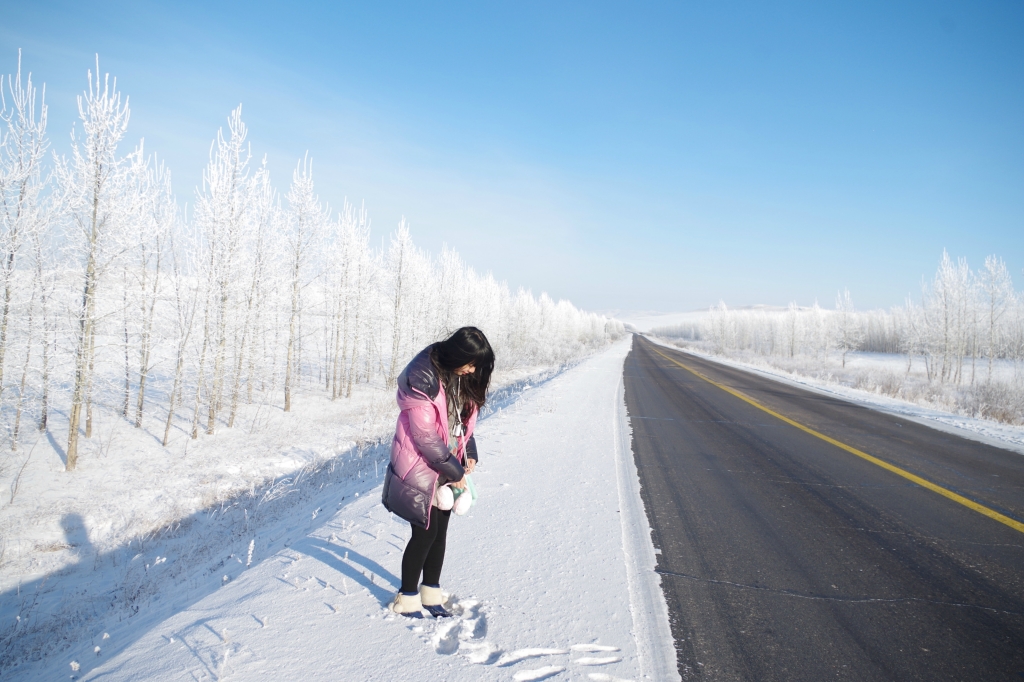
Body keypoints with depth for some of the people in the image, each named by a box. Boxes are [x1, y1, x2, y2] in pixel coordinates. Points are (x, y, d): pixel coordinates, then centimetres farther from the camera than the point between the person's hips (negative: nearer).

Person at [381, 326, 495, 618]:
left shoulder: (462, 376, 0)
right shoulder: (422, 378, -24)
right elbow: (425, 435, -22)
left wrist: (468, 454, -2)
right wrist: (454, 471, -15)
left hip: (449, 464, 7)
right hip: (420, 467, -7)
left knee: (440, 530, 13)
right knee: (425, 532, 0)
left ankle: (431, 590, 30)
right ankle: (407, 597, 20)